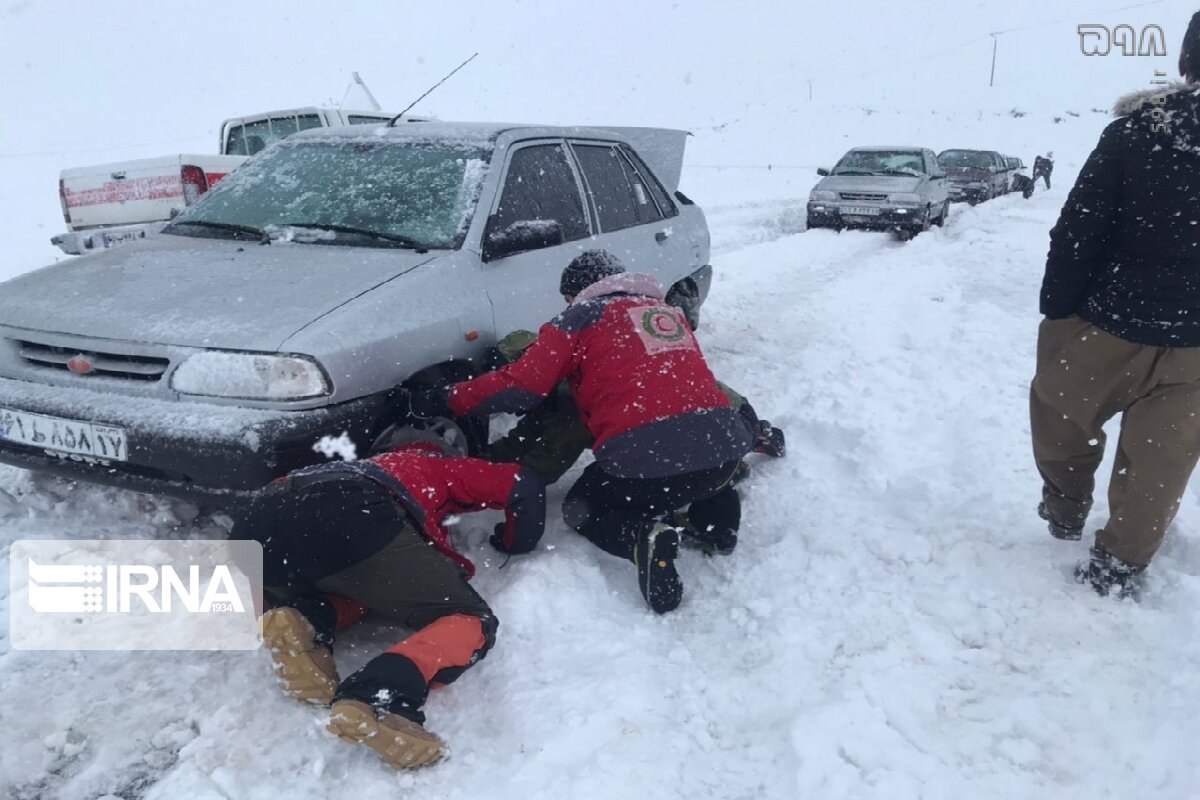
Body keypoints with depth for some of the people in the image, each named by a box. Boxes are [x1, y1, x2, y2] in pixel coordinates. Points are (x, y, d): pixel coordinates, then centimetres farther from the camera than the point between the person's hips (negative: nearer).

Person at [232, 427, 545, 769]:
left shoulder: (374, 467, 45)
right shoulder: (444, 467, 33)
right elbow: (524, 486, 23)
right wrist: (514, 543, 43)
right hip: (350, 517, -6)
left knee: (361, 585, 35)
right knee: (471, 622, 6)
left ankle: (305, 623, 2)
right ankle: (377, 698, -22)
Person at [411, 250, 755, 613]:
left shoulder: (581, 316, 9)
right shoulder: (670, 312, 26)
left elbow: (518, 387, 1)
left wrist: (443, 401, 11)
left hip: (646, 457, -5)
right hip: (726, 446, 6)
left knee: (582, 510, 23)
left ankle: (643, 537, -7)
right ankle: (715, 512, 13)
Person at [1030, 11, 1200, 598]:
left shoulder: (1136, 130, -13)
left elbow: (1078, 234, -14)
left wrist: (1056, 308, -4)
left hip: (1108, 324, -2)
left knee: (1060, 413, 23)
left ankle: (1065, 512, 39)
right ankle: (1119, 564, 24)